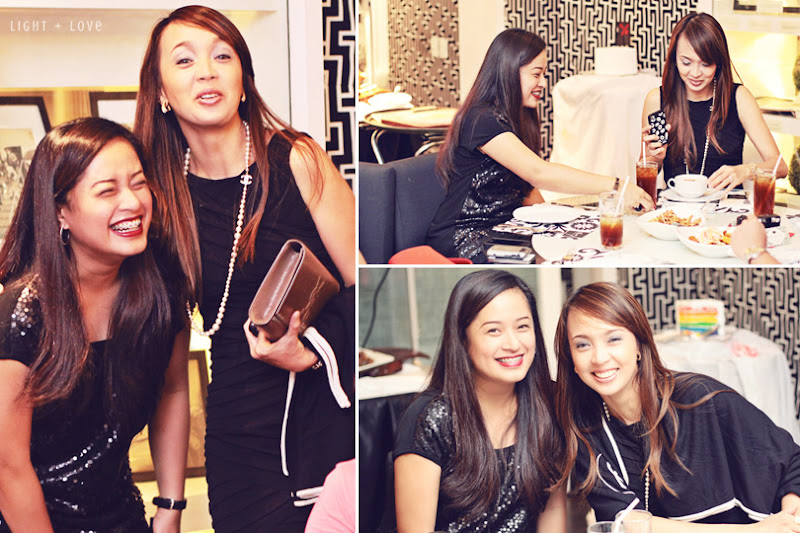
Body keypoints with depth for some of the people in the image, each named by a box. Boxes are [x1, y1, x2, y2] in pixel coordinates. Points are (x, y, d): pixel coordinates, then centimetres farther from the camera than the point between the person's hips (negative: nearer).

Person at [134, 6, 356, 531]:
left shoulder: (297, 161, -6)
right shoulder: (162, 190, 4)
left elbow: (363, 285, -7)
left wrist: (309, 352, -22)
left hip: (326, 404, -2)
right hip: (238, 424, 3)